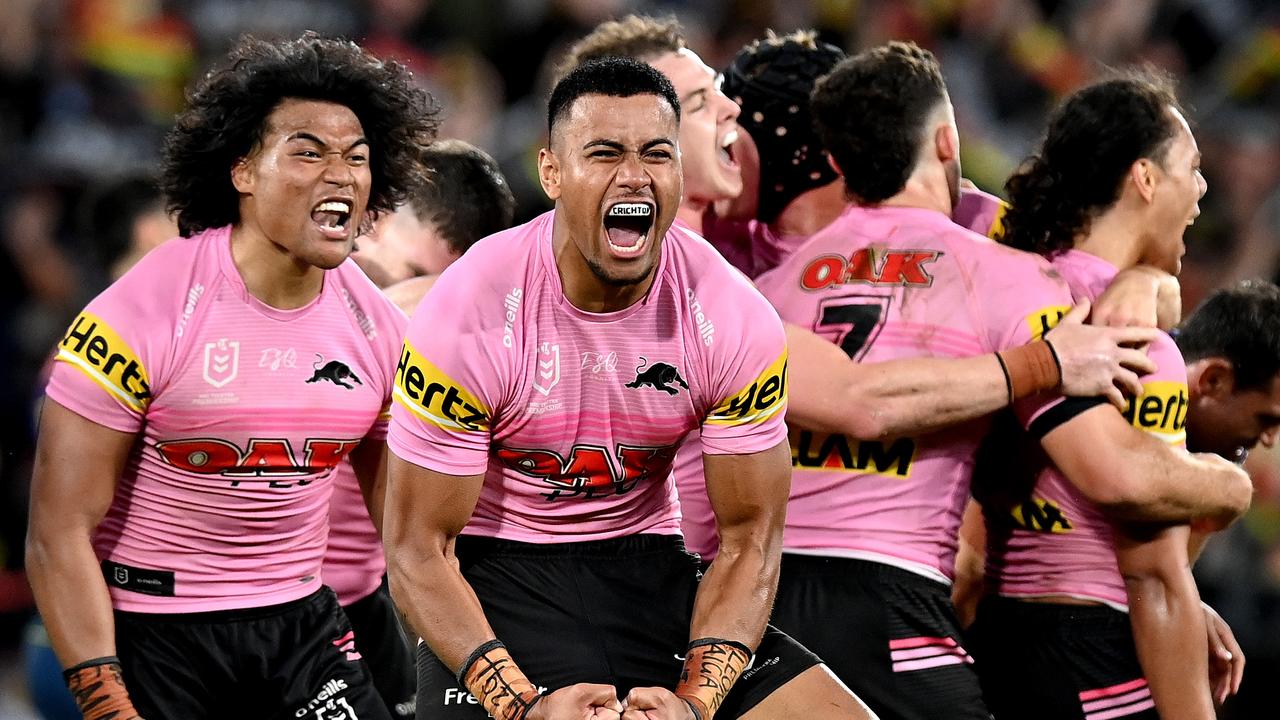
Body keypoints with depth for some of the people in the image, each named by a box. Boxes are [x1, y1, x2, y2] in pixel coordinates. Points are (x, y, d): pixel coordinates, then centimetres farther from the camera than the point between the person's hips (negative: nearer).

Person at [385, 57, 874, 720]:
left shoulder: (737, 322, -9)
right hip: (495, 567, -3)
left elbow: (749, 538, -3)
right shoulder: (470, 315, -17)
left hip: (646, 565, 3)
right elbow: (418, 548, -14)